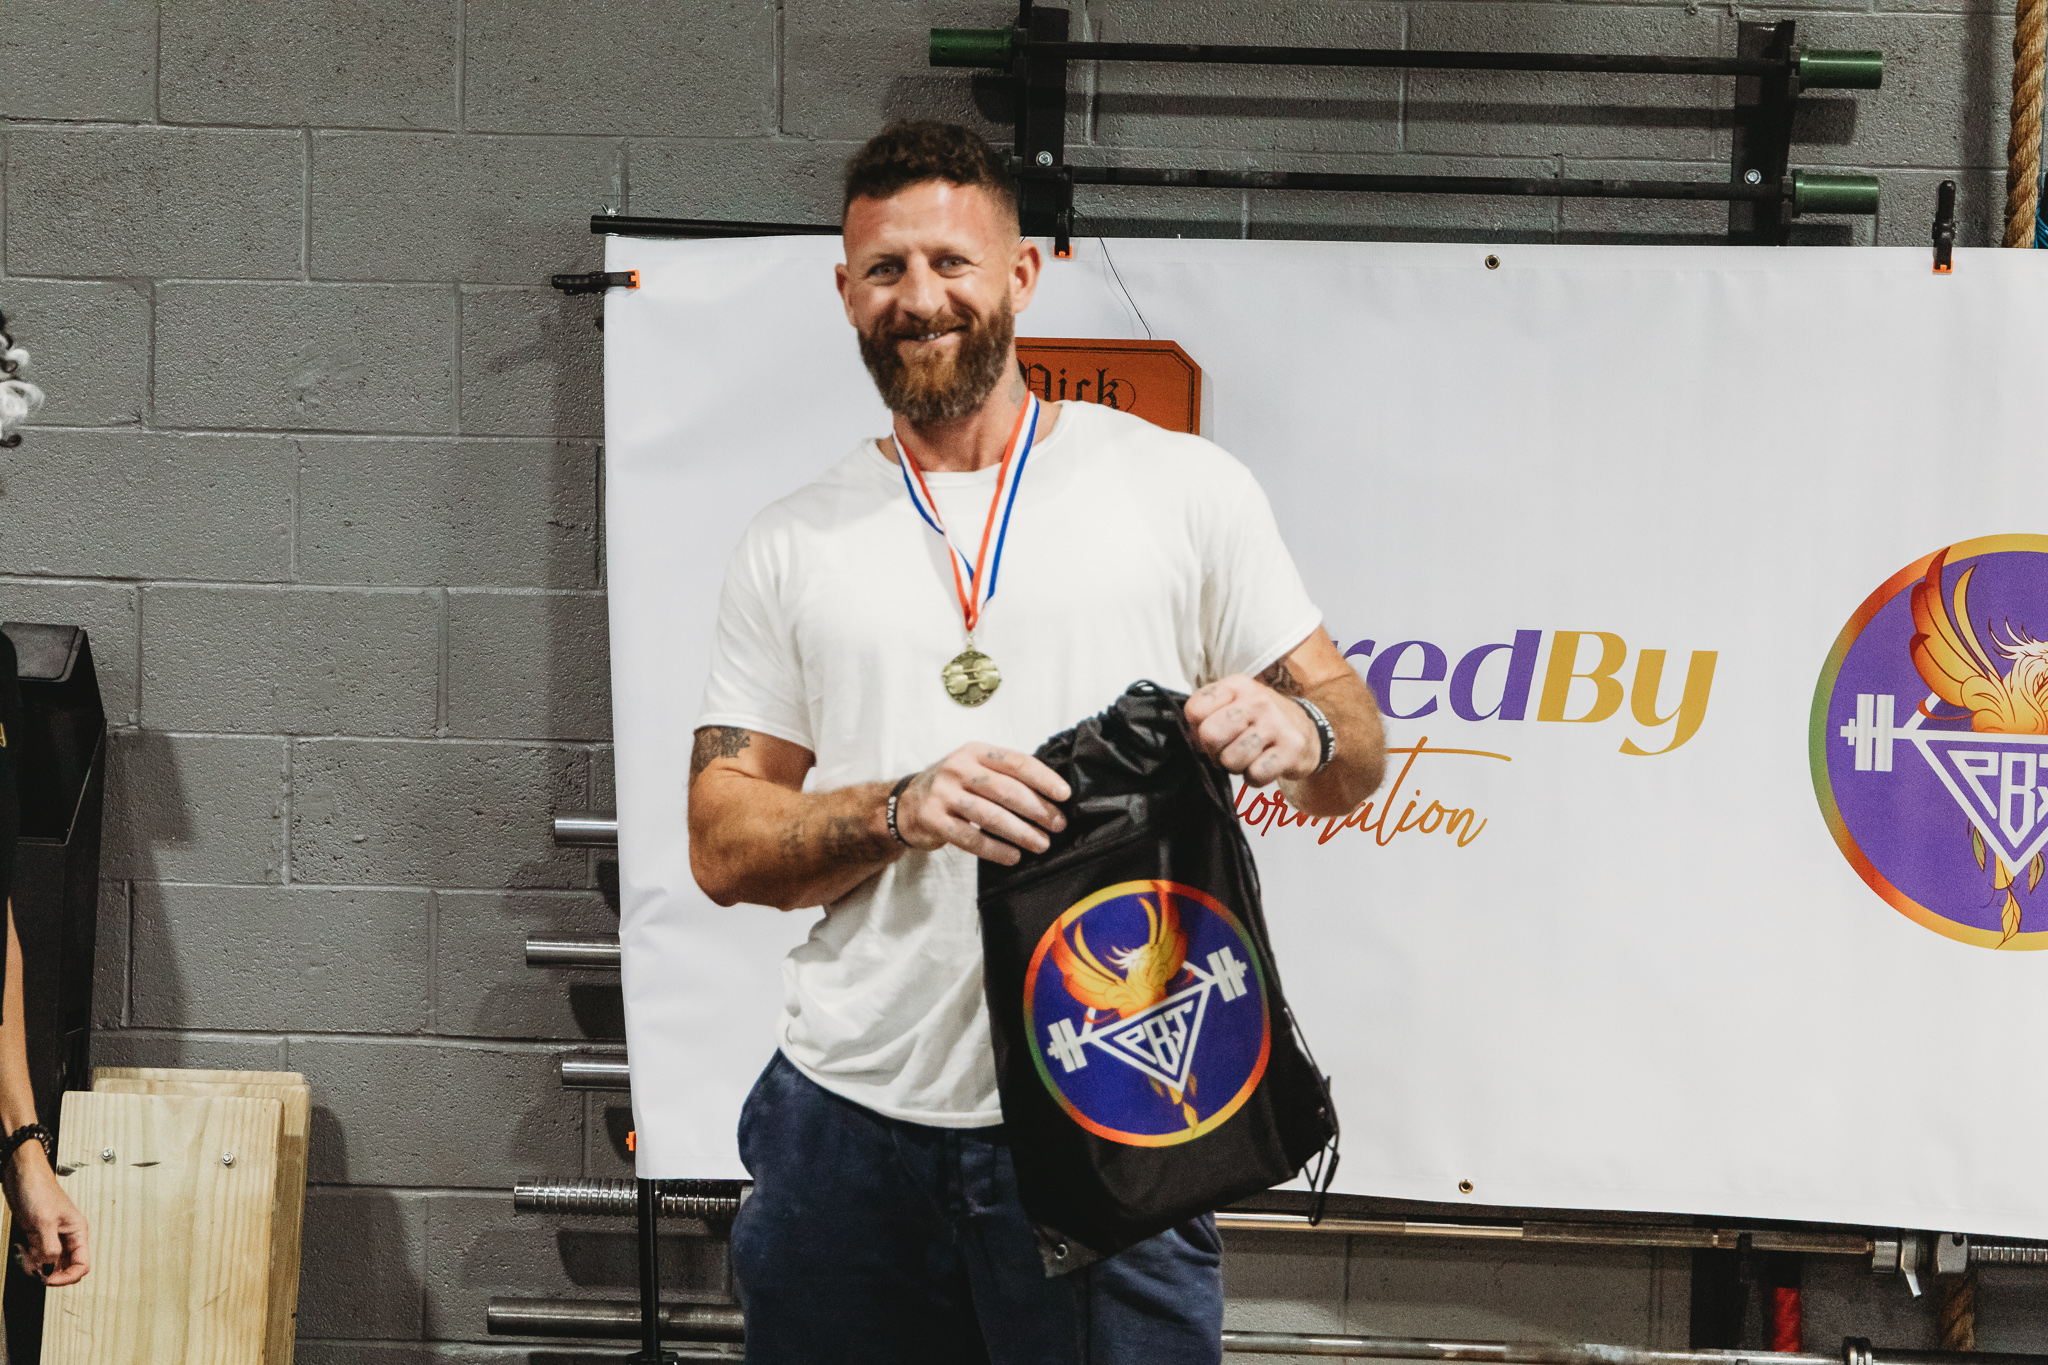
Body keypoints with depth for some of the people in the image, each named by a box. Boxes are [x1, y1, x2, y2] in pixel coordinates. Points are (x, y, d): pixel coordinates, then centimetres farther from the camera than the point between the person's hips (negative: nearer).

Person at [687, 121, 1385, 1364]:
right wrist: (904, 811, -14)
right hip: (851, 1123, 2)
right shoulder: (795, 547, 10)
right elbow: (723, 844, 5)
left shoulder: (1182, 487, 5)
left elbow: (1358, 758, 5)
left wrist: (1300, 731, -19)